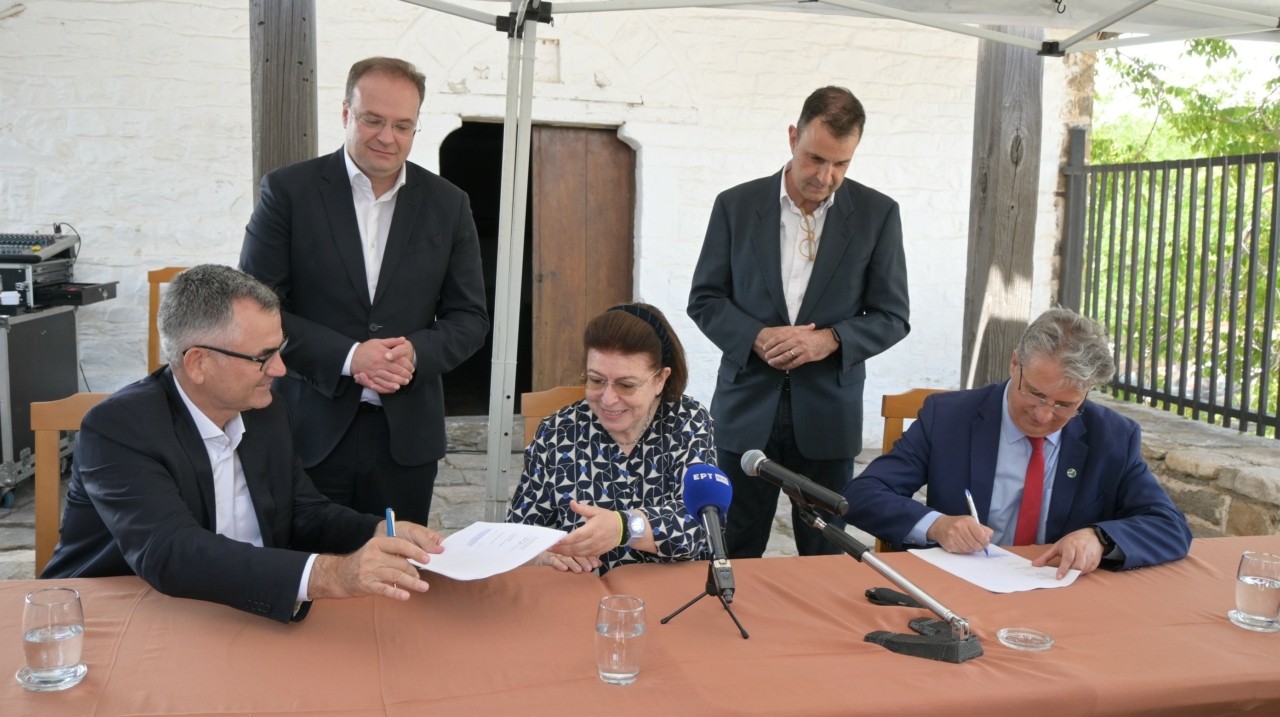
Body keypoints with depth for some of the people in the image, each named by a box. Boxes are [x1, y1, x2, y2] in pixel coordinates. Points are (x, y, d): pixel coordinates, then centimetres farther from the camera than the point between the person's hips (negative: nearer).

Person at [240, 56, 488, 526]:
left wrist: (416, 352, -12)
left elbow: (470, 317, 8)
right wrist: (346, 356, -16)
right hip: (309, 433, -2)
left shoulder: (448, 205, 6)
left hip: (406, 436, 2)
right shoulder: (288, 191, -1)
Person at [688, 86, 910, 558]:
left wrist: (830, 340, -16)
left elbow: (892, 317, 2)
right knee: (737, 555, 9)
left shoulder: (877, 214, 0)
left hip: (828, 412, 0)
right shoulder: (736, 205, 1)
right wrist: (757, 338, -14)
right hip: (748, 410, 0)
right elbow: (704, 299, 4)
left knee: (826, 556, 11)